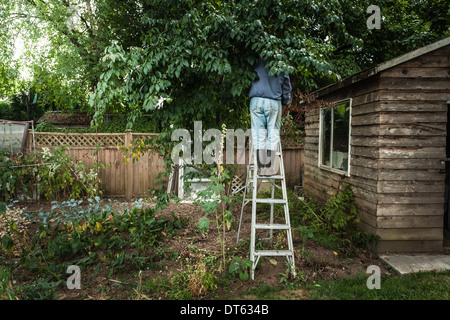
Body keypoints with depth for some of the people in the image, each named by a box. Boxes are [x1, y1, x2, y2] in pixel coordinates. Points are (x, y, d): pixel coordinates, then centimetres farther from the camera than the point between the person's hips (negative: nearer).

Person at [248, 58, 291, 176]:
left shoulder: (258, 63, 12)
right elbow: (287, 89, 18)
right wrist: (285, 102, 29)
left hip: (256, 101, 0)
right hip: (274, 102, 0)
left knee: (258, 134, 3)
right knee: (273, 133, 5)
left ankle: (262, 167, 2)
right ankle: (269, 168, 5)